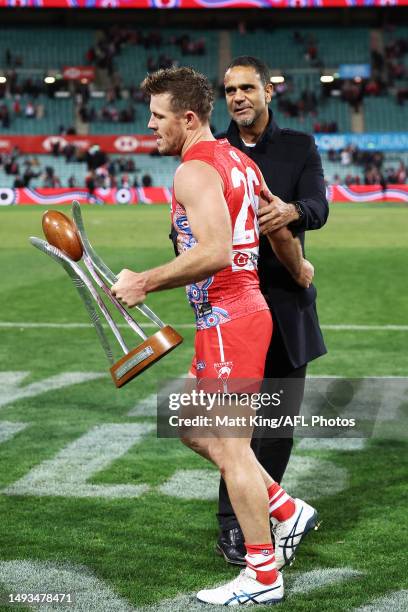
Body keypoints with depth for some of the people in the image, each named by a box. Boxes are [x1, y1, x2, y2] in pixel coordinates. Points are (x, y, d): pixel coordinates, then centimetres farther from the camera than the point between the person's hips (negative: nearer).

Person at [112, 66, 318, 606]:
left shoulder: (195, 171, -16)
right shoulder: (239, 161, 14)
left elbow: (216, 253, -29)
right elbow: (280, 227, 26)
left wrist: (145, 283, -21)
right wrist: (298, 269, 45)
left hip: (228, 320, -10)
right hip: (246, 311, 10)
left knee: (230, 449, -2)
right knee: (193, 427, 19)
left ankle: (263, 575, 7)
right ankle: (287, 511, 23)